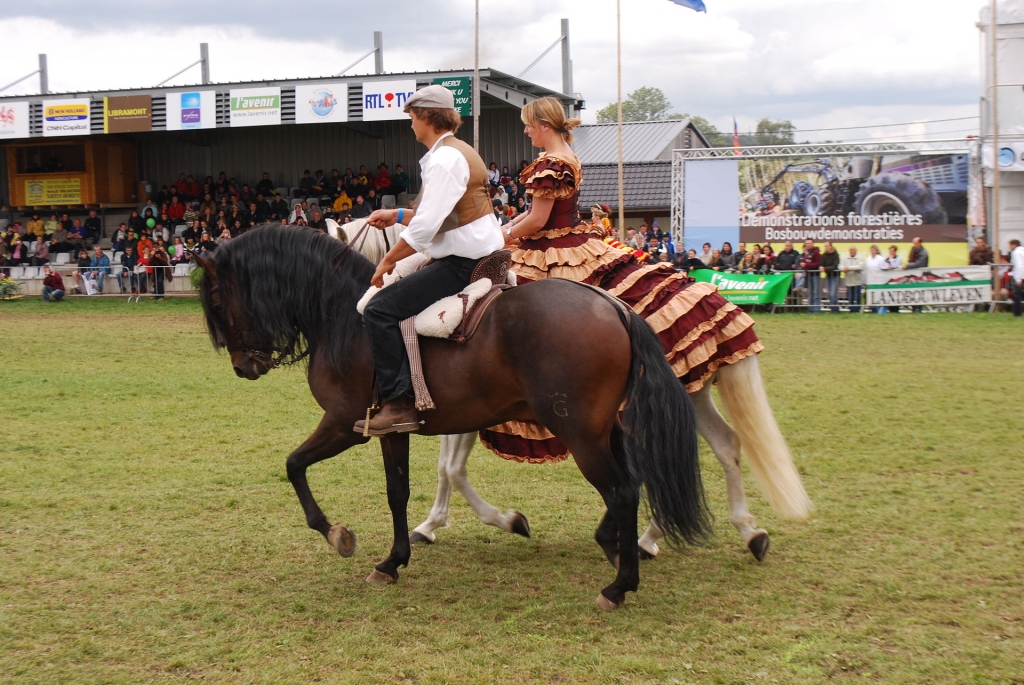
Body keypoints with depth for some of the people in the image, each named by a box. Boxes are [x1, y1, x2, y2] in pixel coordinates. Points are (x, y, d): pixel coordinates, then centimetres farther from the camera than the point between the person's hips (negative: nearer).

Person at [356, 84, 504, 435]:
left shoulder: (445, 158, -15)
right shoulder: (459, 151, 18)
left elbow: (426, 226, -21)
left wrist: (389, 259, -11)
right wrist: (397, 216, 21)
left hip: (463, 263, -11)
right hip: (477, 256, 11)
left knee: (379, 309, -15)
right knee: (395, 301, 22)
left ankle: (399, 405, -16)